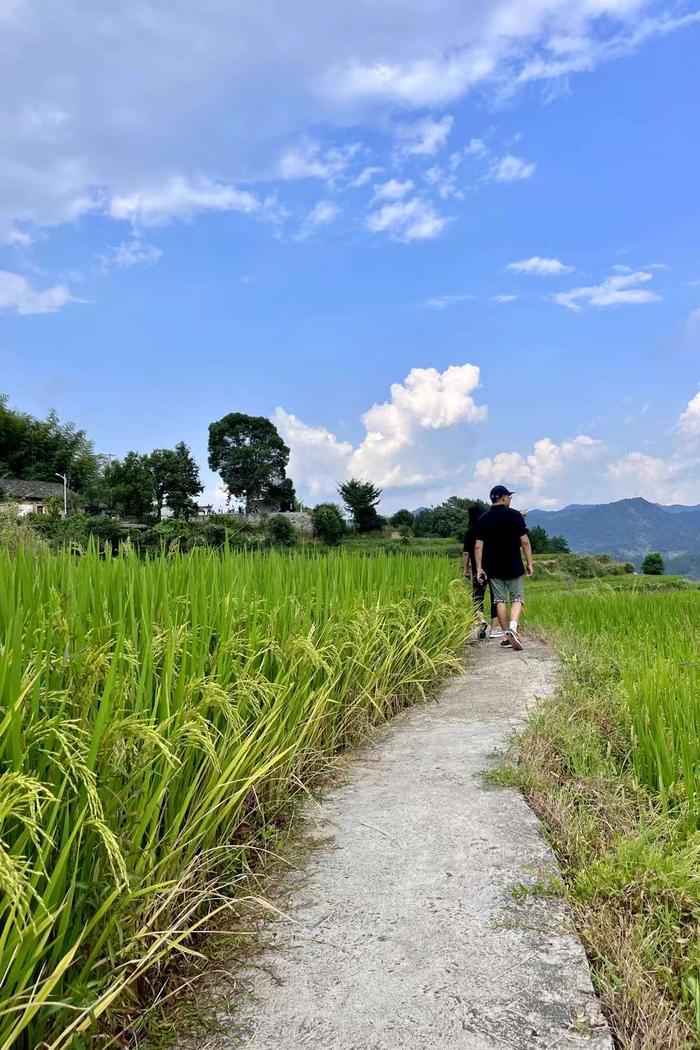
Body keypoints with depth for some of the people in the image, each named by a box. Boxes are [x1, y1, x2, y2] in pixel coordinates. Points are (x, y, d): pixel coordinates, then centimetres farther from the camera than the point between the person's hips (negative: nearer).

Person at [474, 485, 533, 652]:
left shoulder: (483, 519, 2)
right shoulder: (515, 515, -5)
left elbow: (478, 546, -1)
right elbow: (525, 541, -7)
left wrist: (479, 568, 4)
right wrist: (529, 563, 1)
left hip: (493, 569, 2)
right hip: (514, 567, -2)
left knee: (500, 601, 9)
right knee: (517, 599, 7)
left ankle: (507, 637, 12)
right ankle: (513, 628, -16)